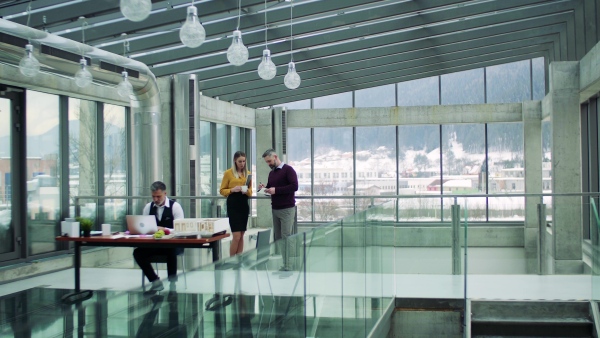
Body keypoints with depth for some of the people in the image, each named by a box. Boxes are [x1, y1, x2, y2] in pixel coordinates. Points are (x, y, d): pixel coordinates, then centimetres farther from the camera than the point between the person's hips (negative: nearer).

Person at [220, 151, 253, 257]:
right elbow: (222, 191, 0)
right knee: (236, 236, -10)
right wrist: (232, 190, -18)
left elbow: (250, 191, 13)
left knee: (241, 235, 8)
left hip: (244, 204, 5)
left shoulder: (248, 173, 10)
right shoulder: (228, 173, -2)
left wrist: (247, 191, -9)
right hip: (233, 205, -5)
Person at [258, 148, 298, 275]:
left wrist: (276, 190, -19)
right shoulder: (271, 173, 16)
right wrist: (264, 188, 1)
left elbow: (294, 186, -16)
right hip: (275, 209, 7)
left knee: (286, 237, -8)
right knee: (277, 238, 4)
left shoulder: (288, 169, -7)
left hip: (287, 209, -7)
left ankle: (287, 267, -6)